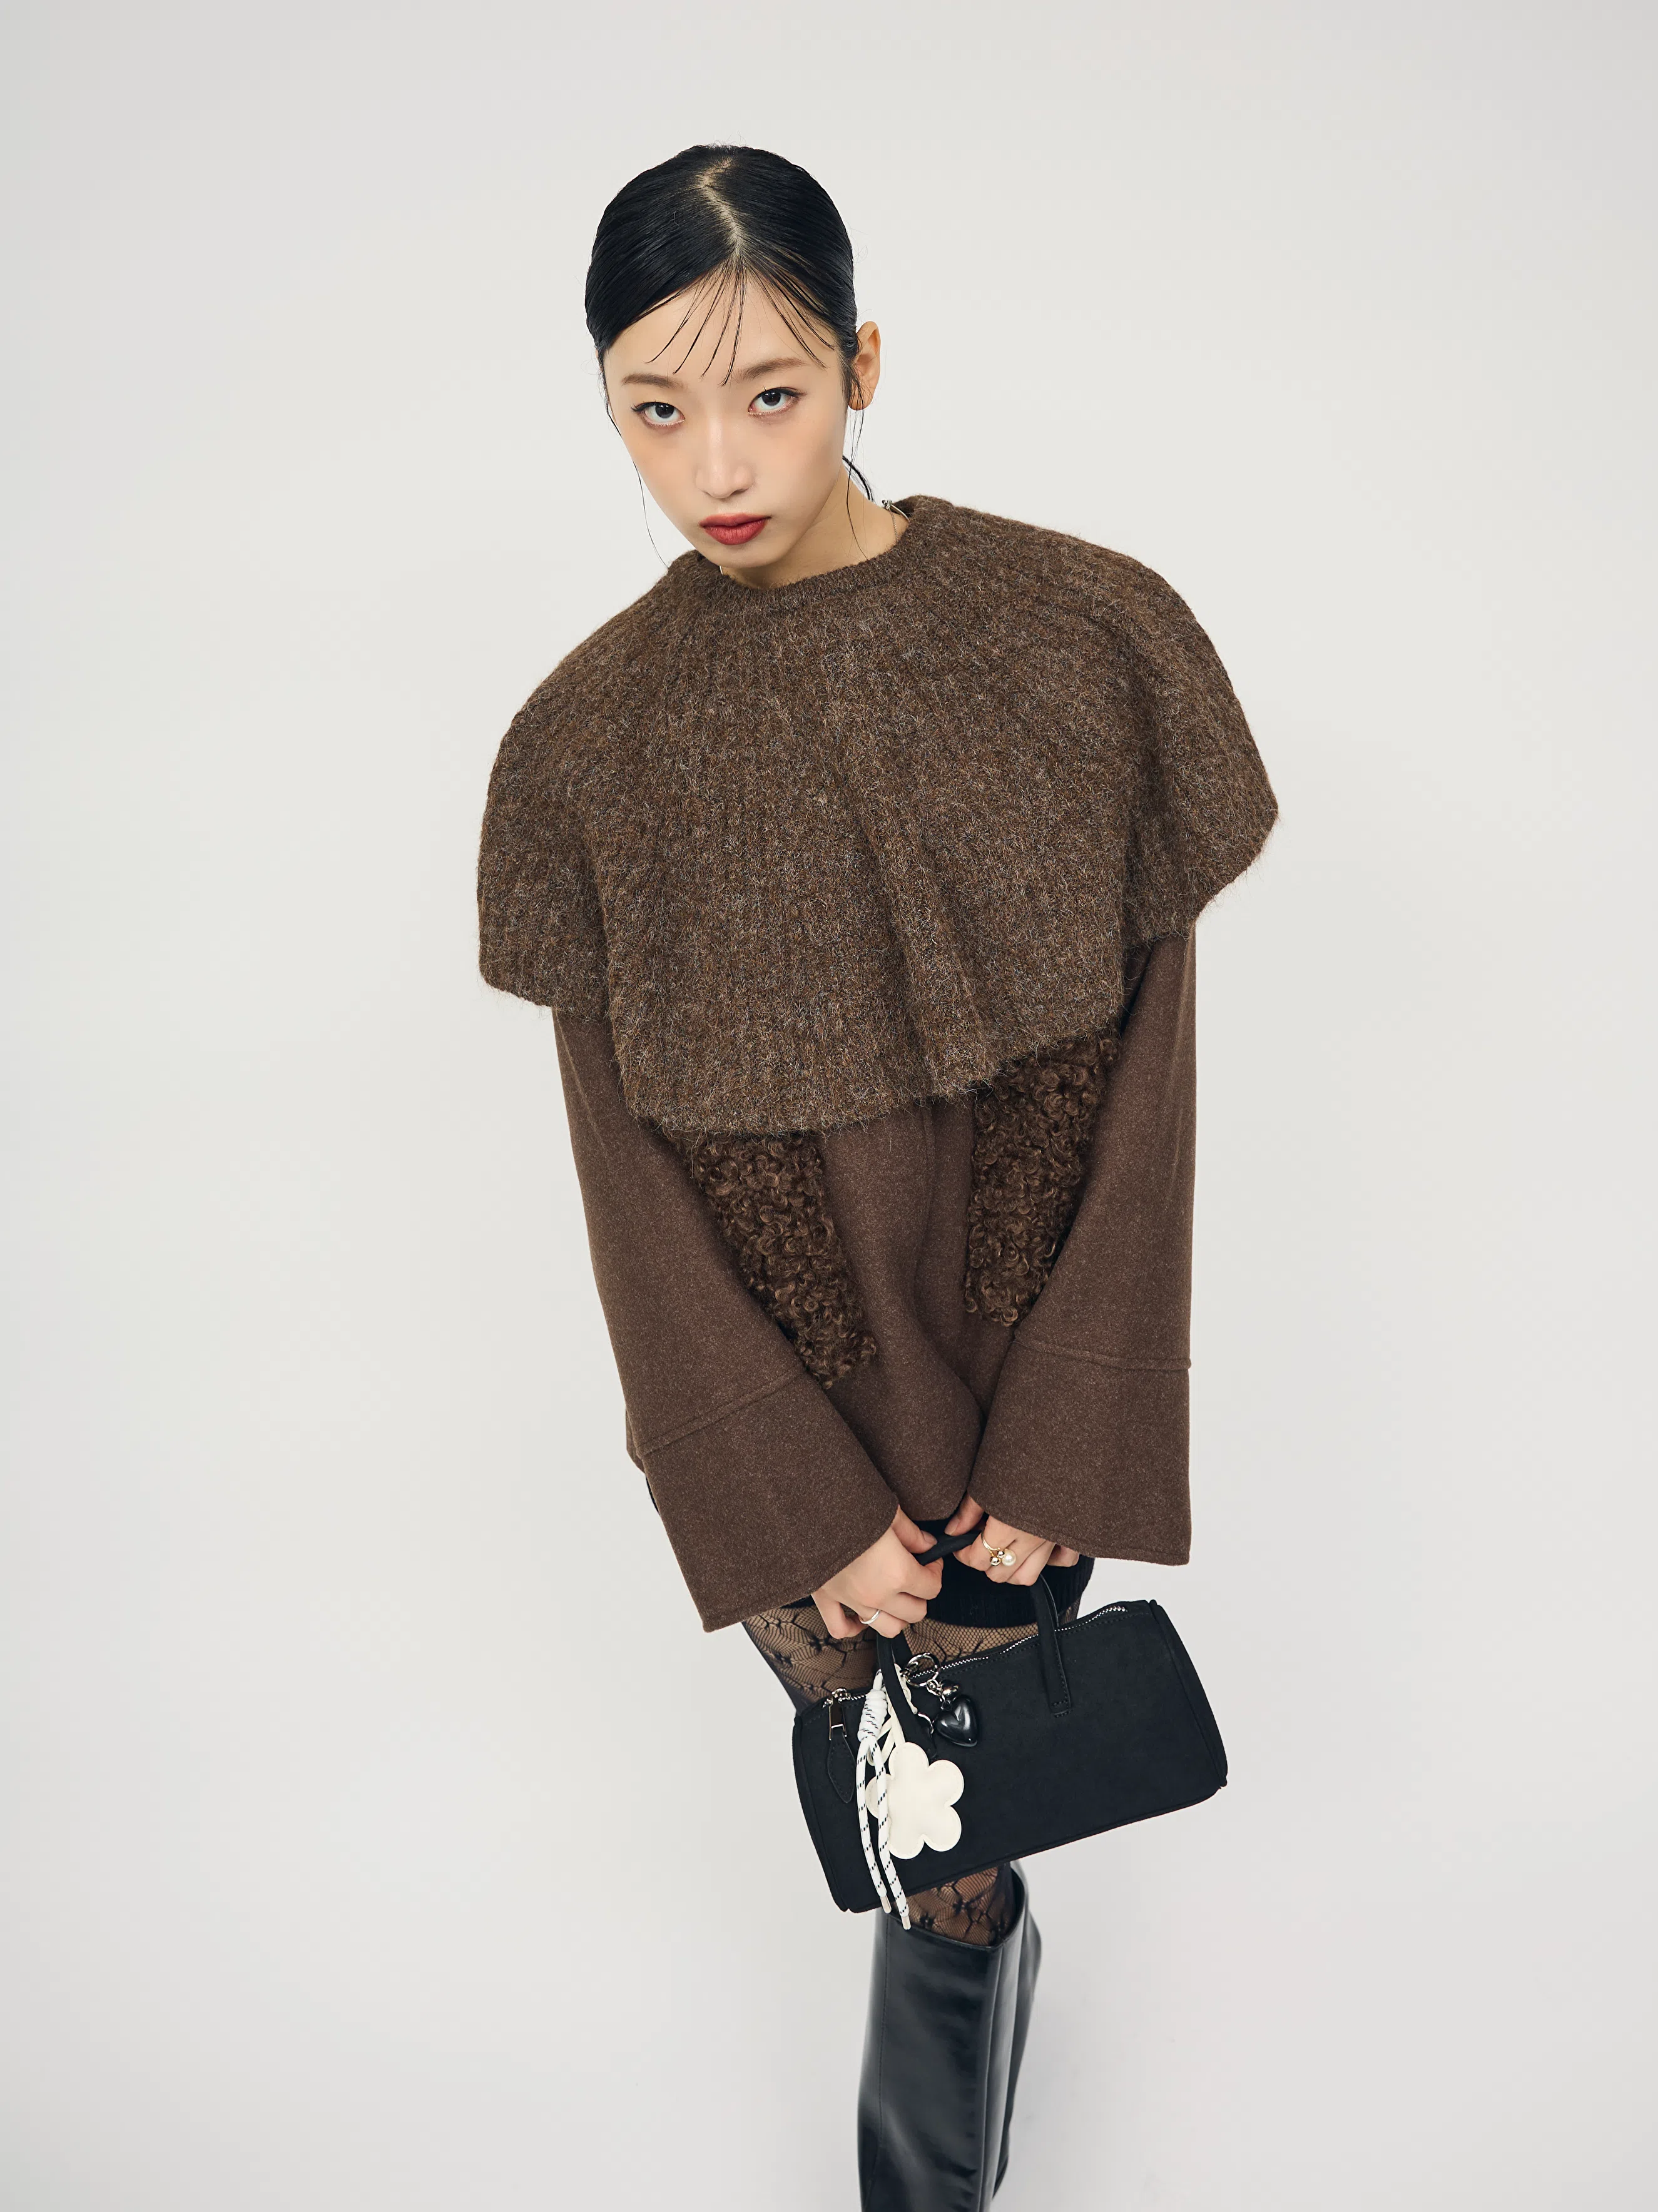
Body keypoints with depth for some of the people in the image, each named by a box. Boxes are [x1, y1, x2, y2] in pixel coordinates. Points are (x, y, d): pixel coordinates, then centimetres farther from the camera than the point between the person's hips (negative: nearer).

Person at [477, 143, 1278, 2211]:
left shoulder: (1091, 634, -13)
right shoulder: (587, 743, -11)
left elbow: (1147, 1078, -8)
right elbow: (629, 1171, -8)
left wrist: (1065, 1447, -9)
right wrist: (793, 1506, -9)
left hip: (1025, 1411, 0)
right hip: (770, 1422, 1)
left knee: (952, 1858, 16)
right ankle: (986, 1933, 59)